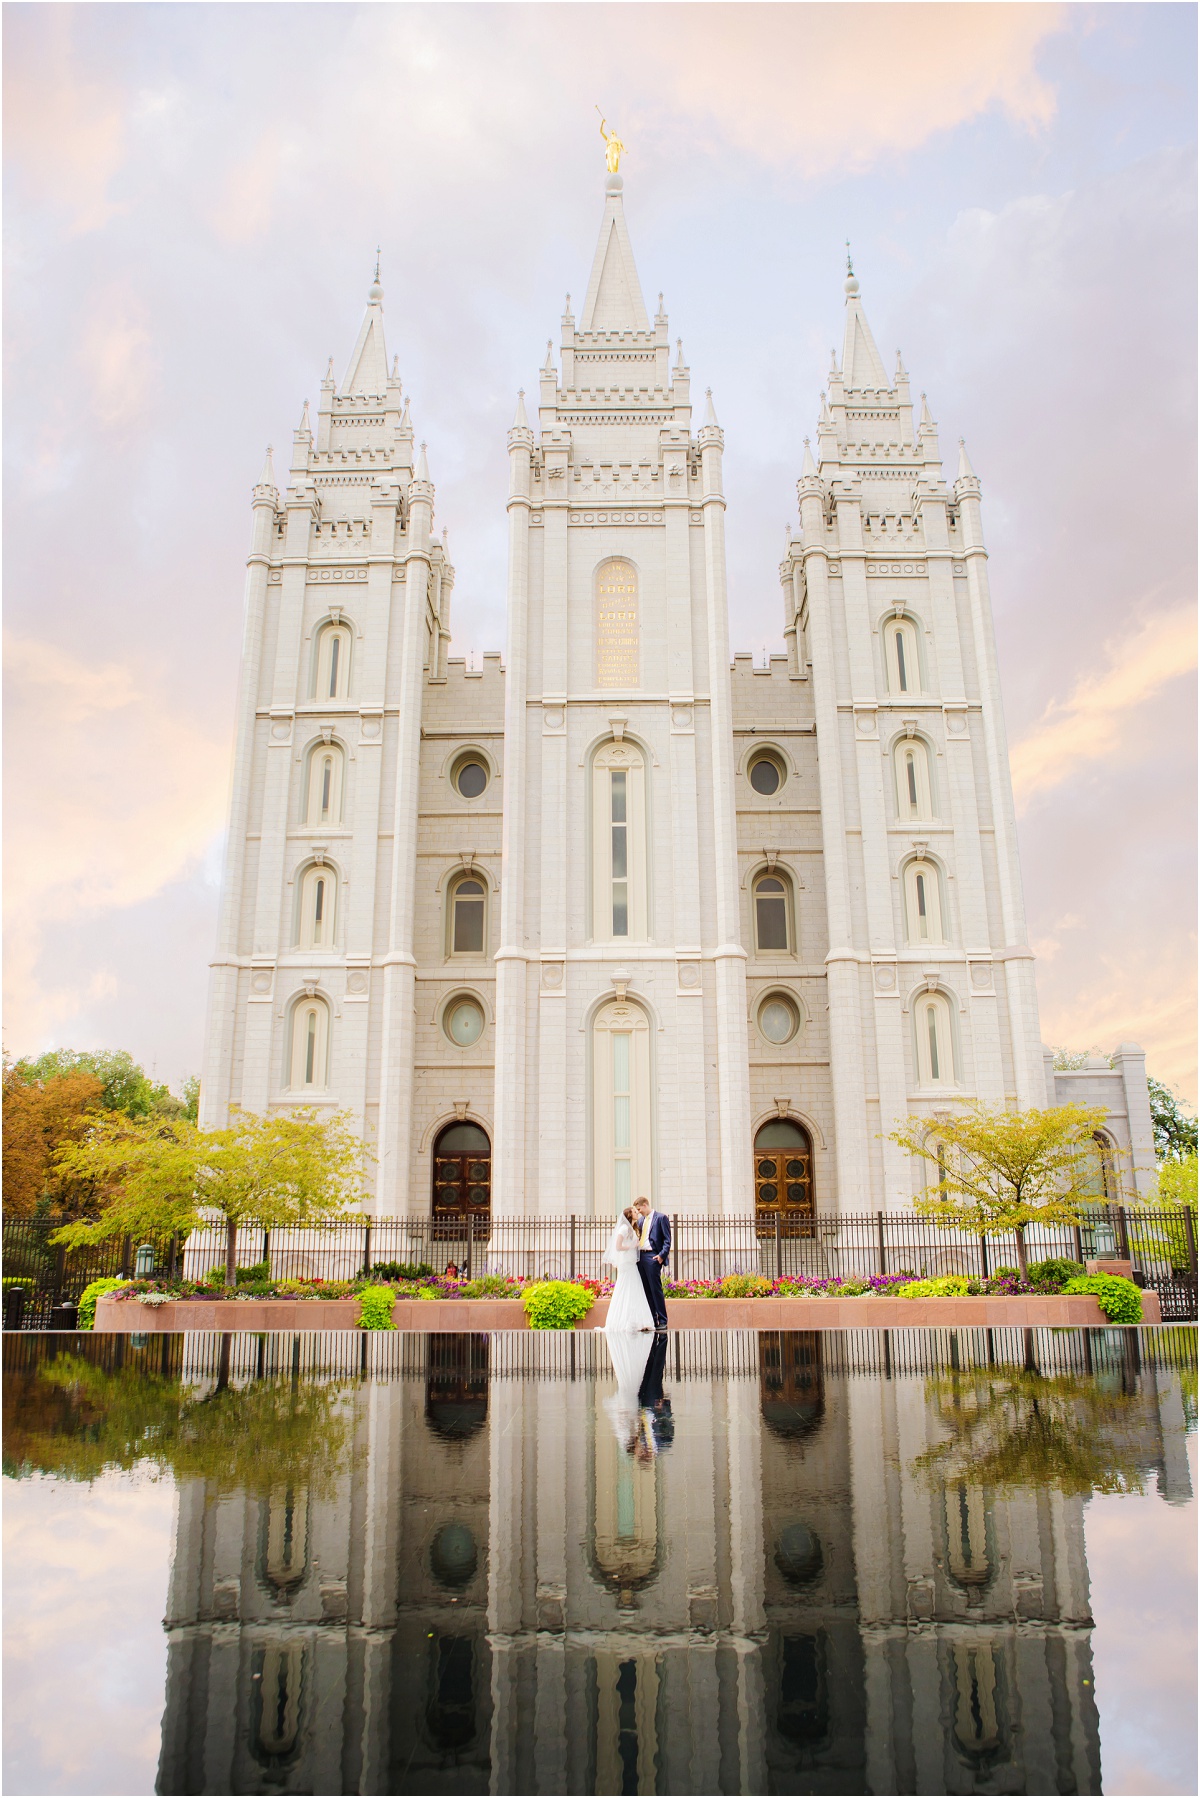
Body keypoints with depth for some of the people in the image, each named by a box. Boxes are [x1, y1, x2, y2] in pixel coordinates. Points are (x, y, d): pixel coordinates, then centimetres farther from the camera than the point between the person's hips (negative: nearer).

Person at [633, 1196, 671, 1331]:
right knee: (646, 1291, 7)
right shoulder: (641, 1220, 19)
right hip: (641, 1257, 7)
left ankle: (662, 1321, -2)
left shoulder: (660, 1218, -2)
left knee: (656, 1289, -7)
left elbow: (667, 1239, -6)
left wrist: (662, 1255, -16)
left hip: (652, 1257, -7)